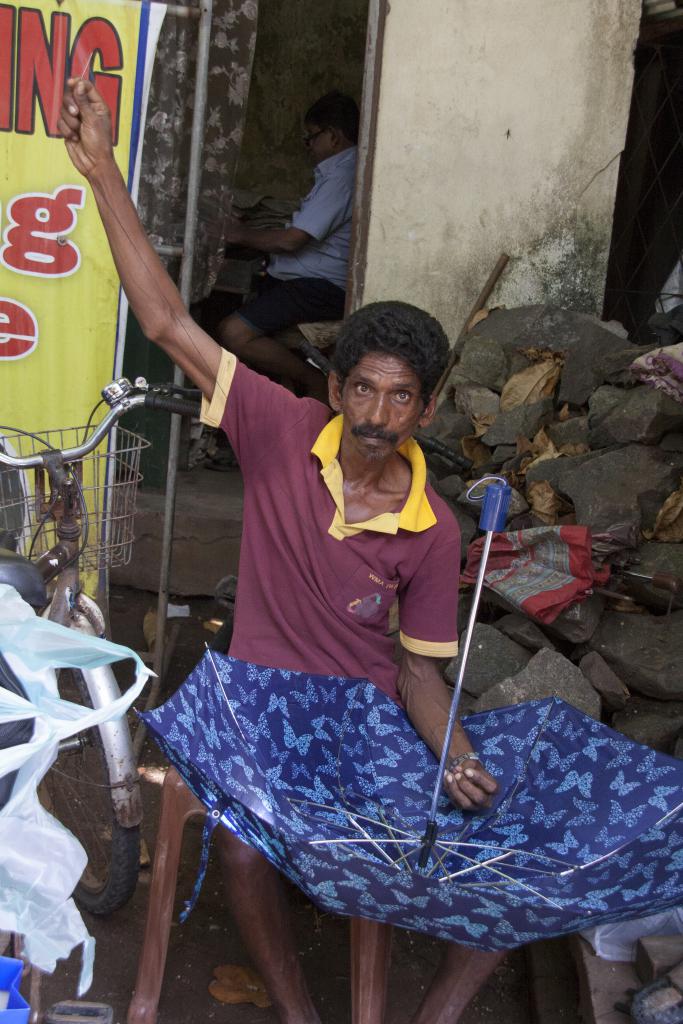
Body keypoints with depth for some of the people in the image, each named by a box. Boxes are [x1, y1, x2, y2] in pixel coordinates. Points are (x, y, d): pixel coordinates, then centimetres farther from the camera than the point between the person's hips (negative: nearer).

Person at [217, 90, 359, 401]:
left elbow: (291, 240, -22)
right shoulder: (338, 170, 15)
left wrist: (242, 235, -5)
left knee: (233, 334, -23)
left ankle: (315, 384, -10)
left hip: (321, 287, -11)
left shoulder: (341, 177, -19)